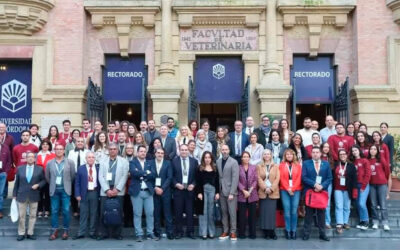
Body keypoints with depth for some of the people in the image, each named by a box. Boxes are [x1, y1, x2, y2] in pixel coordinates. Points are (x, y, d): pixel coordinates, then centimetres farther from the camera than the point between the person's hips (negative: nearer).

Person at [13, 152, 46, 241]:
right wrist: (14, 194, 6)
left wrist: (38, 185, -13)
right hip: (22, 196, 0)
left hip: (34, 196, 0)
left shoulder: (40, 169, 3)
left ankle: (30, 233, 15)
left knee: (32, 215, 5)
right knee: (21, 216, 4)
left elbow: (43, 180, 6)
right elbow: (16, 182, 7)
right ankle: (21, 234, 14)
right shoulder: (20, 169, 6)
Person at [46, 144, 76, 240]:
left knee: (66, 211, 0)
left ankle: (66, 230, 10)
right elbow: (47, 177, 12)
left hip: (65, 190, -1)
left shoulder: (70, 162, -1)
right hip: (54, 190, 2)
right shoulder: (50, 163, 4)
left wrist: (67, 184, 9)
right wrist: (52, 184, 13)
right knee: (54, 211, 5)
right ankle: (54, 231, 12)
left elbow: (73, 175, 4)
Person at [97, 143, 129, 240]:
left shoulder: (124, 162, 6)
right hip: (105, 191, 1)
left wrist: (117, 189, -10)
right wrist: (107, 190, -8)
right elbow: (101, 177, 4)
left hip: (118, 191, -1)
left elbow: (124, 176, -1)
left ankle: (117, 233, 10)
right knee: (103, 213, 0)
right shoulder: (103, 162, 11)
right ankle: (103, 233, 10)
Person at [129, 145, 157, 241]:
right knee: (137, 214, 1)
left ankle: (150, 233, 14)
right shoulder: (132, 163, 4)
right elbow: (134, 172, -16)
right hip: (136, 191, -3)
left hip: (148, 191, 3)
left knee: (150, 213, 4)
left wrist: (141, 174, -11)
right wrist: (146, 173, -10)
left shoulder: (149, 163, 13)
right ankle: (139, 234, 8)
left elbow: (153, 175, -2)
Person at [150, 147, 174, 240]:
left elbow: (169, 177, 0)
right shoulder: (150, 163, 7)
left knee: (167, 212, -1)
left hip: (165, 191, 0)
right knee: (156, 213, 2)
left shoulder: (168, 163, 6)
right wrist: (155, 188, -9)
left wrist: (162, 188, -9)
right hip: (154, 191, 1)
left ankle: (170, 233, 2)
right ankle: (157, 232, 9)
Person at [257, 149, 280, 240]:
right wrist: (265, 188, -11)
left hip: (273, 192, 0)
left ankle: (272, 231, 3)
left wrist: (271, 189, -10)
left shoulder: (276, 166, 10)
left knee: (272, 211, -3)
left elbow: (277, 179, 1)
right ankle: (266, 232, 5)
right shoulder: (259, 166, 10)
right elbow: (259, 179, 1)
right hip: (263, 192, 0)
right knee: (264, 212, -1)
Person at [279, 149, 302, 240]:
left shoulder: (298, 165, 10)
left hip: (296, 190, 1)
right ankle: (287, 230, 5)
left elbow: (299, 178, 3)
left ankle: (294, 231, 6)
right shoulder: (281, 165, 8)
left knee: (294, 210, -2)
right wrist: (288, 189, -7)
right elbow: (281, 178, 2)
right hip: (285, 190, 0)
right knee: (287, 210, -3)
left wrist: (293, 188, -6)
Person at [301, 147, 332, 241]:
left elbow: (329, 178, 4)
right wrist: (314, 184, -15)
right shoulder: (306, 163, 4)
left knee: (321, 213, 5)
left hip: (322, 191, 2)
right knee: (309, 213, 2)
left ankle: (322, 233, 13)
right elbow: (304, 177, -5)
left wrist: (322, 186, -11)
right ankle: (306, 233, 7)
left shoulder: (326, 164, 10)